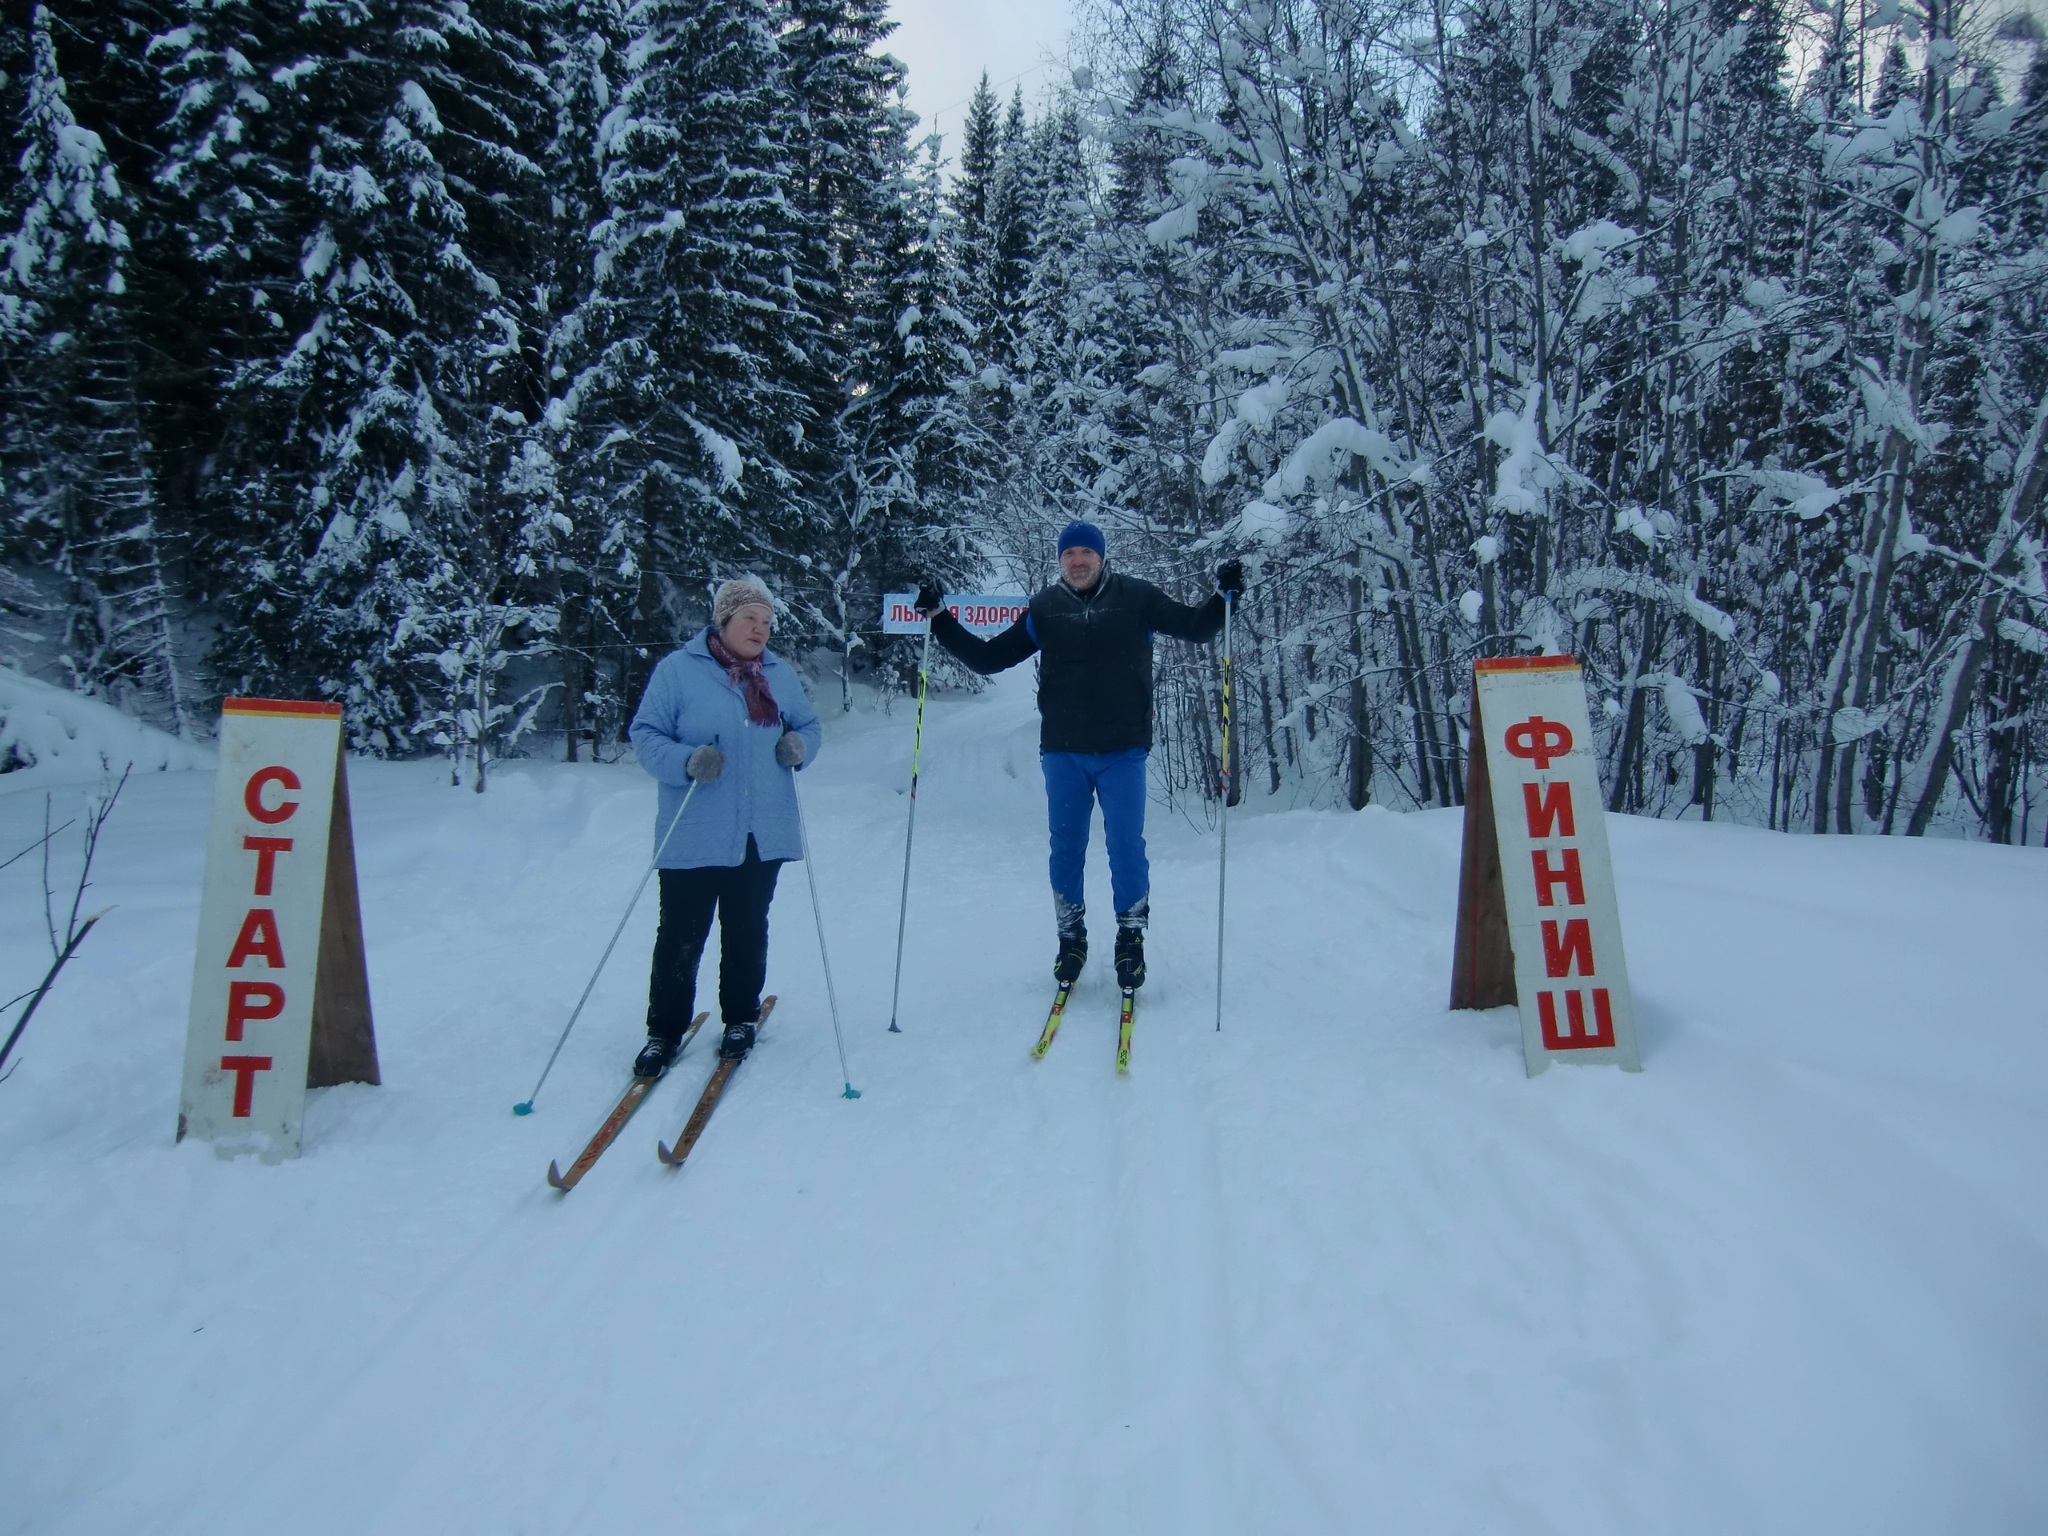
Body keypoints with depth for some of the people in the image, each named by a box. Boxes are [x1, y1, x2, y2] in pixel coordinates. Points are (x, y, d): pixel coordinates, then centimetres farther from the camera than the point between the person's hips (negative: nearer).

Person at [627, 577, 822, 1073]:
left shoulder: (782, 674, 9)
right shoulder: (678, 669, -5)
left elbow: (809, 726, 18)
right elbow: (645, 734, -6)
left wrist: (799, 745, -5)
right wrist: (686, 761, -24)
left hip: (763, 836, 4)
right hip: (694, 837, -4)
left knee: (748, 933, 14)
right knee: (681, 936, 1)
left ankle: (741, 1018, 30)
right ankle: (664, 1031, 16)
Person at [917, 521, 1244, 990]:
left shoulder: (1136, 598, 0)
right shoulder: (1044, 609, 3)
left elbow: (1195, 627, 4)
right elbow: (989, 658, 8)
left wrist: (1224, 596, -14)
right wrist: (941, 619, 2)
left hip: (1123, 750, -2)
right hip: (1063, 752, 2)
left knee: (1126, 847, -1)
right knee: (1065, 848, 9)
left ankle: (1131, 937, 16)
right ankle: (1071, 938, 24)